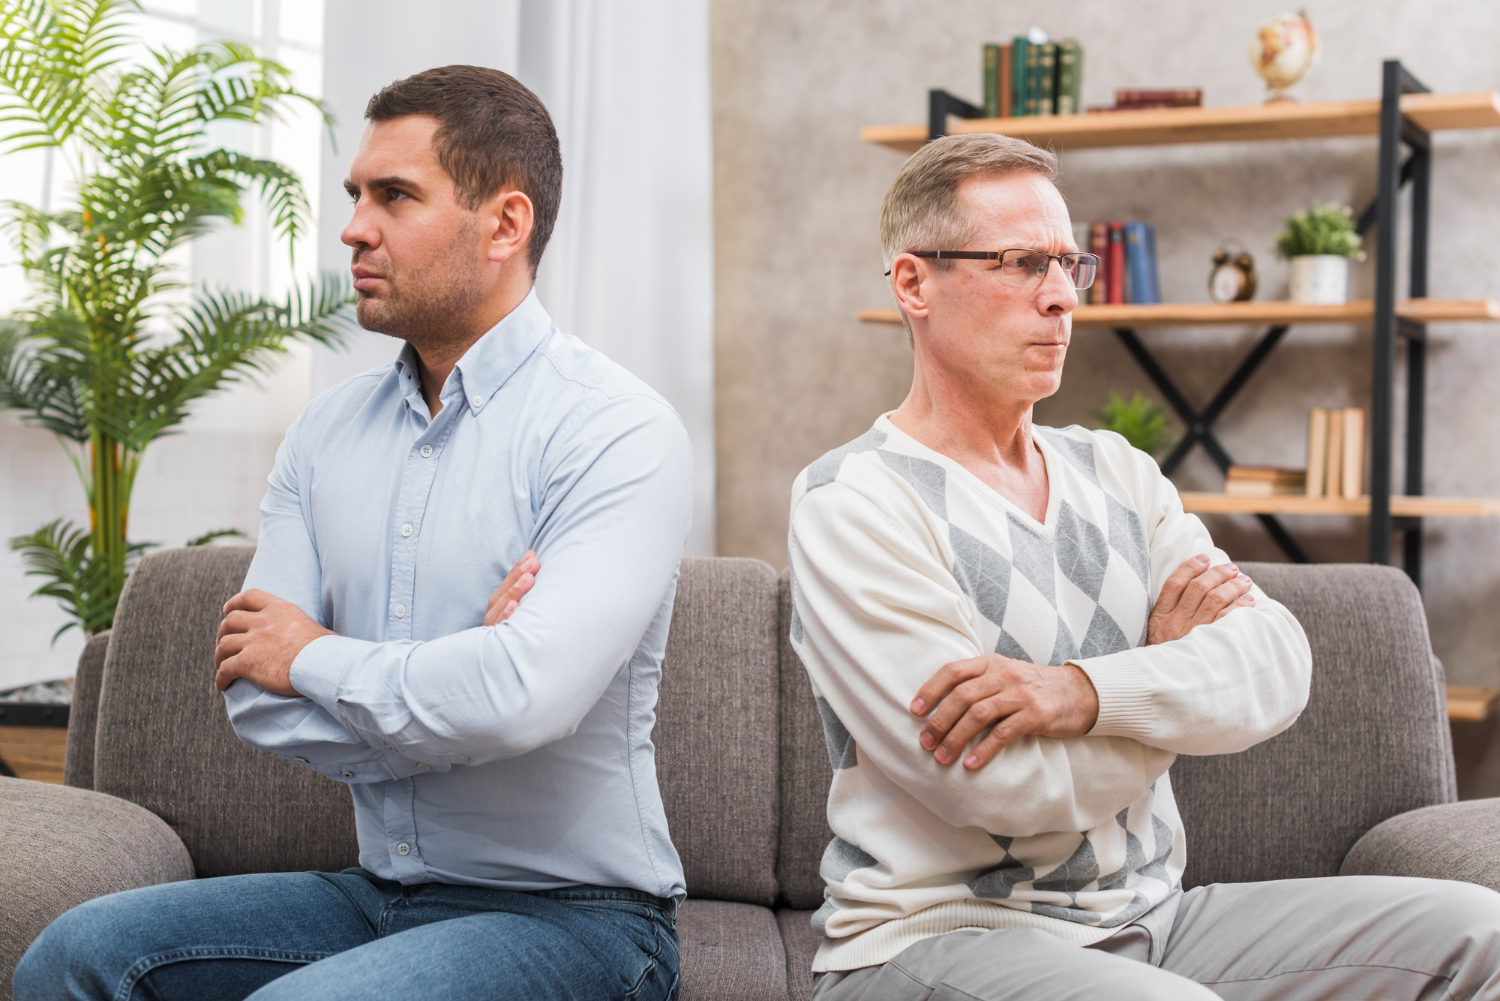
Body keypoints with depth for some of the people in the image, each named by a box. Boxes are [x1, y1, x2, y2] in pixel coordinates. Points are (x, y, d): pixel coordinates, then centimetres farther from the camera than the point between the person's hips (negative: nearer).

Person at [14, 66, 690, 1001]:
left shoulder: (617, 431, -14)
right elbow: (258, 696, 0)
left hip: (571, 916, -6)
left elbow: (524, 696, -28)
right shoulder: (329, 429, 7)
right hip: (385, 893, 6)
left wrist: (317, 659, -11)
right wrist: (452, 683, -16)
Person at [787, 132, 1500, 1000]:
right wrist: (1174, 658, -3)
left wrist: (1083, 691, -23)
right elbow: (1009, 790, -20)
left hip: (1147, 916, 6)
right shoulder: (854, 505, -11)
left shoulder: (1115, 472, 10)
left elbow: (1279, 666, -4)